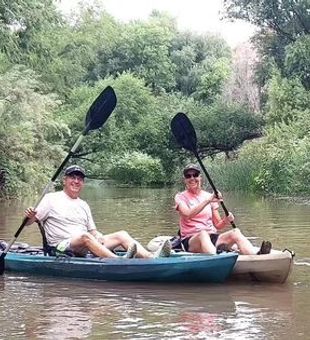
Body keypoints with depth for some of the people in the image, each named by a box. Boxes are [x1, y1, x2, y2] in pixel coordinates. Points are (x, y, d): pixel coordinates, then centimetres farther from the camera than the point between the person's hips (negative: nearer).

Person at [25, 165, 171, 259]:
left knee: (121, 234, -10)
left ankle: (151, 257, -32)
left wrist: (99, 236, -3)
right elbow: (28, 222, 0)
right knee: (85, 237, -37)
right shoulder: (51, 199, 4)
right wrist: (30, 216, -24)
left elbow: (92, 231, 21)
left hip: (86, 248, 6)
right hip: (62, 247, -6)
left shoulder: (83, 205, 23)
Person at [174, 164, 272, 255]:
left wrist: (225, 221, -8)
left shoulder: (208, 196, 16)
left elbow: (217, 225, 15)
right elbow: (187, 214, -18)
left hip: (212, 238, 4)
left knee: (235, 232, -24)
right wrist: (208, 201, -26)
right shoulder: (180, 197, 5)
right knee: (203, 234, -38)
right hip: (191, 240, -4)